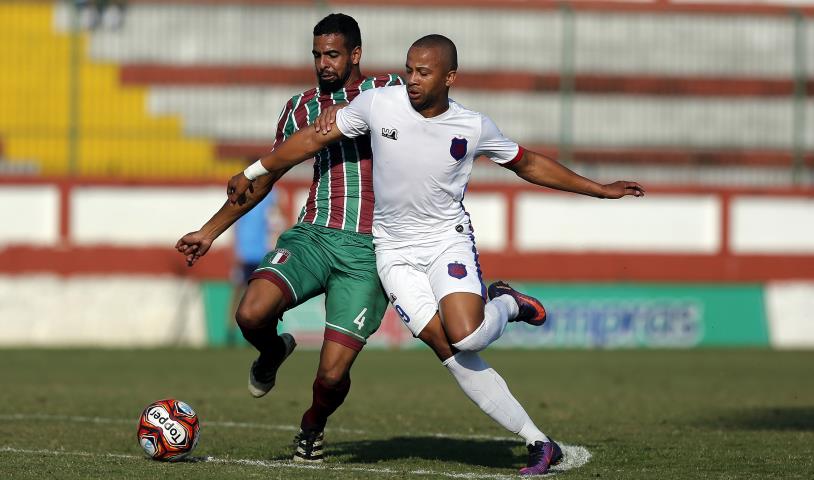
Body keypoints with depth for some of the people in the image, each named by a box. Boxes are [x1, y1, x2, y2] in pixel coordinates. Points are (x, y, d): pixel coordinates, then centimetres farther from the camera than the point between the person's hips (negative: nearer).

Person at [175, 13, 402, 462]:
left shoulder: (388, 91, 5)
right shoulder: (301, 108, 15)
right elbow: (264, 178, 23)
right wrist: (210, 231, 24)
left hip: (366, 251, -3)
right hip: (312, 236, 3)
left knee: (332, 375, -11)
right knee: (251, 315, -27)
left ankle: (313, 425, 26)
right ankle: (274, 351, 11)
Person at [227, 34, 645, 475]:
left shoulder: (473, 127, -8)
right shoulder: (379, 104, -10)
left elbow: (527, 164, 8)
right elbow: (316, 138, 1)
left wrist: (601, 190, 10)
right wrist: (252, 173, 3)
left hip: (448, 240, -1)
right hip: (394, 251, 1)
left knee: (465, 337, -26)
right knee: (446, 347, -11)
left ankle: (505, 304, 12)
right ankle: (538, 442, -6)